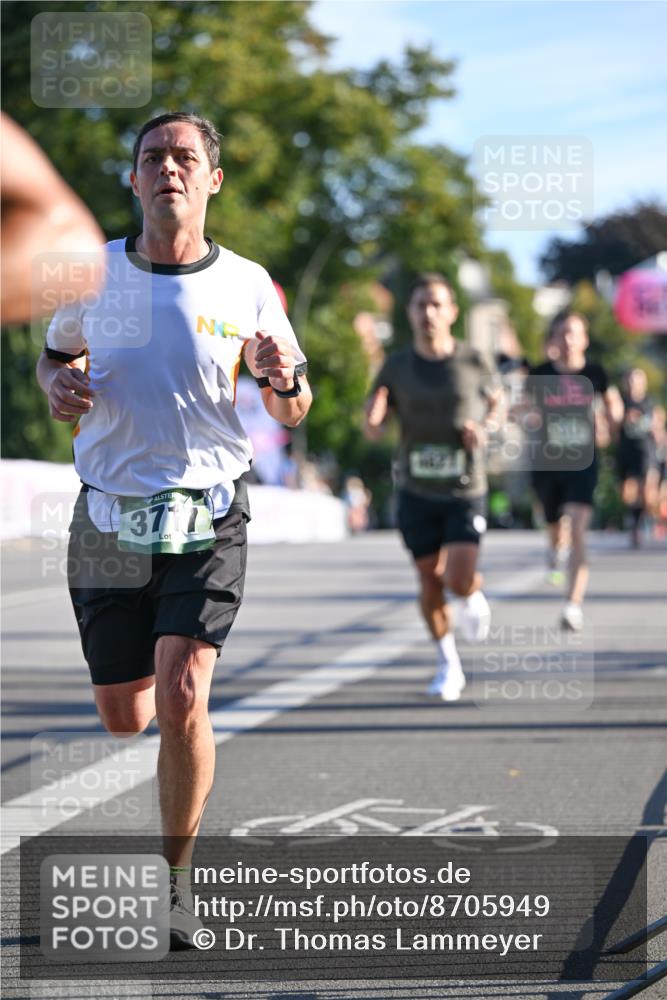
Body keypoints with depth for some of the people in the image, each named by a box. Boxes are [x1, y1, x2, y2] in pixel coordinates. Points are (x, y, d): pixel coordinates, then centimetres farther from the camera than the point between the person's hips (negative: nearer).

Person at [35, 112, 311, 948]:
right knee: (122, 716, 8)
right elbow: (56, 351, 18)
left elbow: (291, 411, 8)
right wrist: (58, 383, -5)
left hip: (208, 522, -2)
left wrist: (284, 382, -16)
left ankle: (176, 876, -1)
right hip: (108, 522, 2)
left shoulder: (246, 284, -2)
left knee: (182, 699, -18)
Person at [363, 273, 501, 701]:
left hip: (465, 491, -2)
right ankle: (449, 666, 22)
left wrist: (485, 429, -8)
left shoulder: (475, 362, -4)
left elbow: (496, 401, 13)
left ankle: (475, 596, 26)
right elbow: (374, 431, 5)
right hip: (417, 492, 2)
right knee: (430, 579, 6)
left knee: (459, 579, -13)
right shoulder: (397, 367, 0)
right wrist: (374, 414, -20)